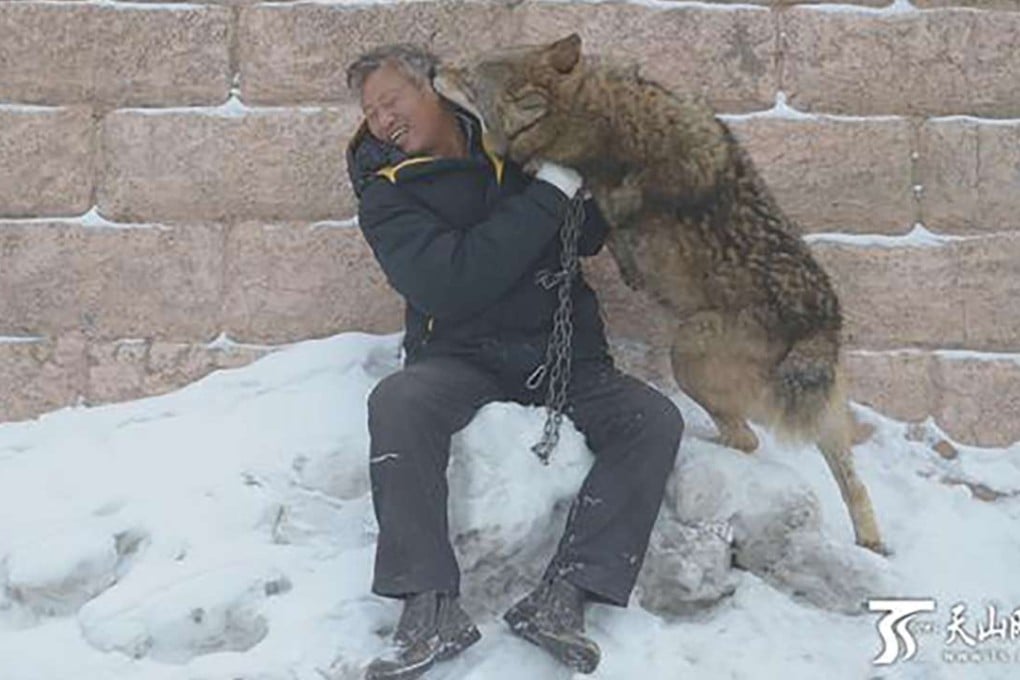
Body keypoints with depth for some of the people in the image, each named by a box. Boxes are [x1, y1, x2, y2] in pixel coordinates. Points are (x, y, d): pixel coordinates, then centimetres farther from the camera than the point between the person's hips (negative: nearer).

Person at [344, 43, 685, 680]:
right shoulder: (388, 194, -1)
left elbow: (591, 237, 16)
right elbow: (446, 283, -19)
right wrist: (547, 195, -18)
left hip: (565, 353, 3)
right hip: (461, 358, -3)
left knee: (655, 418, -21)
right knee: (398, 402, -33)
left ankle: (564, 594, -30)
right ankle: (431, 604, -33)